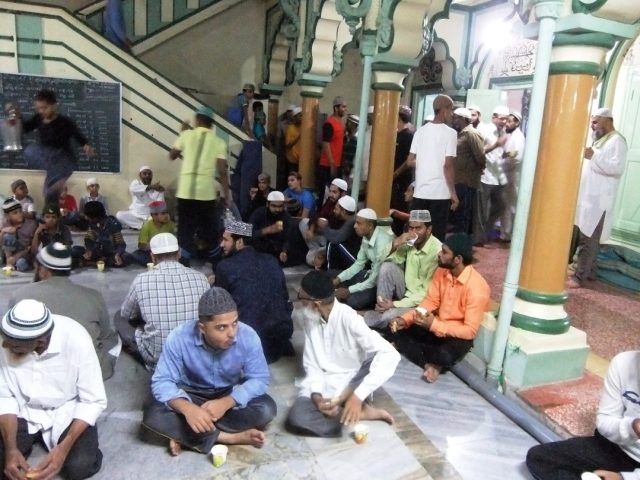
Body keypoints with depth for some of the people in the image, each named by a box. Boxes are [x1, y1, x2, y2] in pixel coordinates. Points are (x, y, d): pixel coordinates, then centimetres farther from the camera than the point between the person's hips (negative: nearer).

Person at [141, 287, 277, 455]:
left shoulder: (248, 336, -25)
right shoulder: (179, 338, -27)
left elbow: (259, 379, -20)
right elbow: (162, 382, -24)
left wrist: (226, 403, -36)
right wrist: (187, 408, -43)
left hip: (231, 394, 1)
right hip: (192, 395, 0)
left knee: (267, 409, -27)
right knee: (153, 413, -28)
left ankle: (186, 435, -20)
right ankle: (232, 437, -24)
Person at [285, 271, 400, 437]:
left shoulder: (348, 319, -20)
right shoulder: (310, 318, -2)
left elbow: (390, 355, -29)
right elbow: (311, 364, 1)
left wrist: (357, 396, -36)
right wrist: (316, 395, -19)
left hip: (353, 382, -4)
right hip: (324, 384, 4)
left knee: (379, 361, -34)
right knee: (296, 417, -28)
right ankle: (361, 412, -16)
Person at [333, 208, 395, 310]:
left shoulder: (382, 243, -31)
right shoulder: (366, 237, -4)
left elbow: (376, 278, -27)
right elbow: (358, 264, 6)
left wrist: (349, 290, -23)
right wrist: (338, 279, -6)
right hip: (372, 273, 8)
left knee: (353, 301, -23)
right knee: (338, 286, 3)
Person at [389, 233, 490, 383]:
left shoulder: (477, 288, -25)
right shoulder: (441, 272, -5)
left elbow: (470, 331, -24)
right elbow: (430, 302, 1)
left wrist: (434, 325, -32)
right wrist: (405, 319, -14)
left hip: (458, 335, -7)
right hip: (434, 325, 7)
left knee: (444, 355, -38)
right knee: (395, 329, -8)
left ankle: (406, 347, -10)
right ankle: (429, 364, -16)